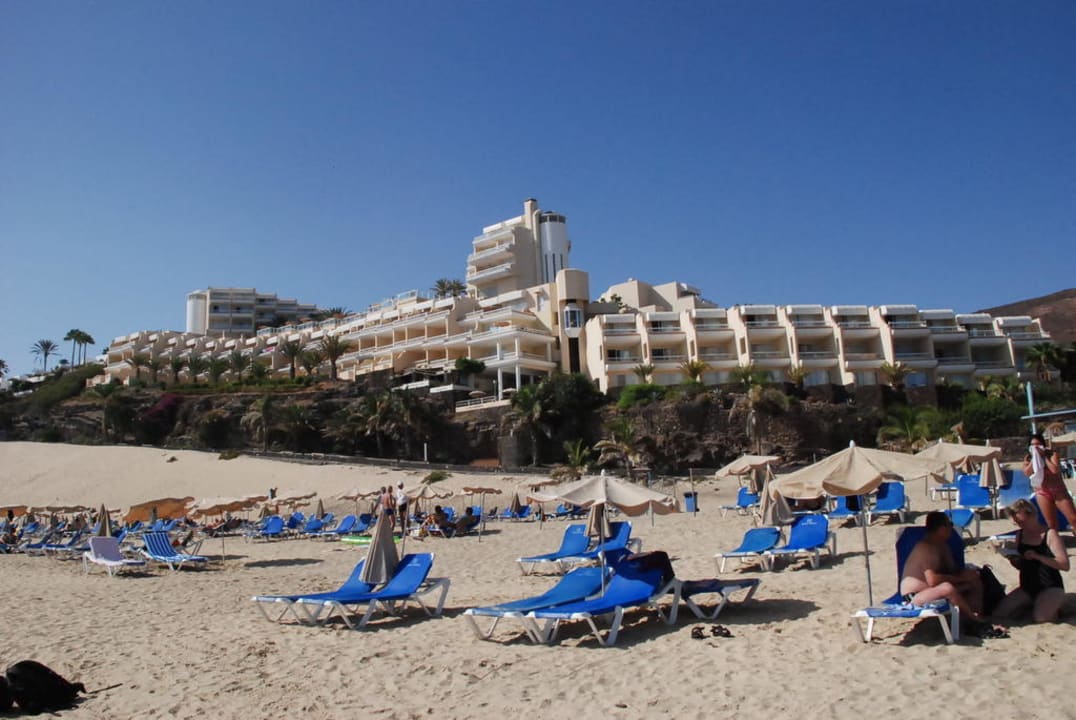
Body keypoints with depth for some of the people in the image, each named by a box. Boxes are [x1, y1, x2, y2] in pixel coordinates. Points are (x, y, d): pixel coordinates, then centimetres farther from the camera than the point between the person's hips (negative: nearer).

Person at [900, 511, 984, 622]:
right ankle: (973, 619, -17)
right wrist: (961, 577, -21)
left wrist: (964, 574, -11)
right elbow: (932, 580, -31)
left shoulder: (942, 545, 7)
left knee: (974, 579, 6)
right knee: (947, 587, -38)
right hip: (915, 596, -11)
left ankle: (978, 615, -6)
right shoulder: (926, 548, -24)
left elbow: (951, 570, 12)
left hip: (934, 590, 11)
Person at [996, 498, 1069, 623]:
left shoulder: (1049, 534, -11)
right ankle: (1032, 603, 11)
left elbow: (1065, 565, -19)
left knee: (1040, 617, -29)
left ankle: (1055, 605, 4)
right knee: (1002, 612, -14)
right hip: (1027, 588, 5)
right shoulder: (1020, 535, 7)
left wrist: (1037, 556, -31)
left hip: (1050, 587, -5)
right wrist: (1013, 560, -7)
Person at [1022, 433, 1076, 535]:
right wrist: (1034, 458, -13)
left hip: (1058, 490, -1)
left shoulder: (1051, 454, -5)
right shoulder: (1028, 458, 2)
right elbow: (1027, 473, -15)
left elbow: (1055, 470, -21)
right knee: (1051, 523, 5)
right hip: (1042, 493, 1)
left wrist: (1043, 456, -16)